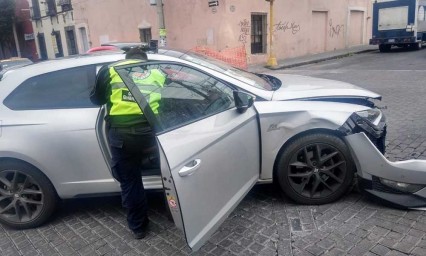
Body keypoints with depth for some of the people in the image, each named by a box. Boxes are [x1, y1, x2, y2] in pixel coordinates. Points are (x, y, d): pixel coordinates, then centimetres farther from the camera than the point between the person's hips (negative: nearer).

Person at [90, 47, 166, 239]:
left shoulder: (110, 70, 17)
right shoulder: (157, 73, 21)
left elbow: (96, 99, 21)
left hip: (121, 133, -1)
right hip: (150, 131, 1)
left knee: (129, 181, 13)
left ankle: (138, 226, 27)